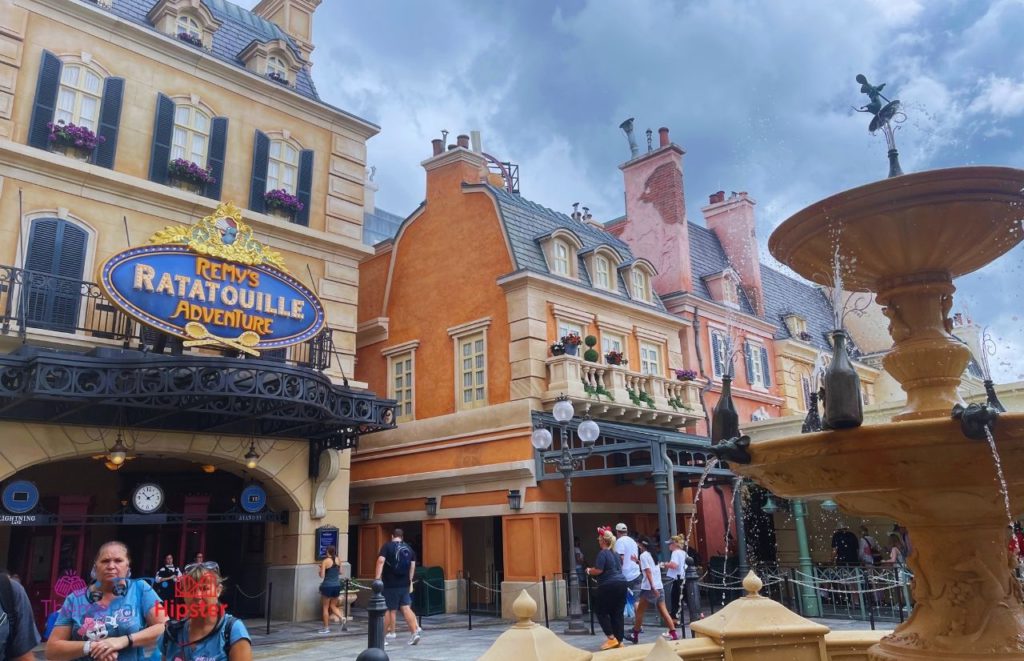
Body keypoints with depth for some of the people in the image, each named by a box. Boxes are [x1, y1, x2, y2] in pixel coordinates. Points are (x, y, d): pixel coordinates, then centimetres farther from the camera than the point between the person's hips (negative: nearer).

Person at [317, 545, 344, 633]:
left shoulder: (325, 561, -11)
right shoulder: (338, 560, 4)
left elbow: (322, 575, -11)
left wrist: (321, 568, 6)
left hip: (327, 586, -5)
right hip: (337, 585, 5)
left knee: (325, 607, 7)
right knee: (333, 606, 17)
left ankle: (326, 628, 9)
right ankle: (342, 618, -5)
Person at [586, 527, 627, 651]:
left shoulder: (602, 553, -10)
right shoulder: (615, 553, 16)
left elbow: (598, 570, -18)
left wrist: (589, 571, 1)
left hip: (609, 586, -8)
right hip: (621, 584, 8)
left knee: (600, 611, 5)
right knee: (618, 613, 10)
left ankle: (611, 638, 0)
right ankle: (619, 641, 11)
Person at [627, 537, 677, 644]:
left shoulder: (643, 555, -8)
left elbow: (648, 571, -17)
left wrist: (652, 587, -23)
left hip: (649, 588, -7)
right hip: (659, 587, 7)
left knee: (639, 611, 6)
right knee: (663, 611, 4)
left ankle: (635, 635, 14)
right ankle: (674, 634, -5)